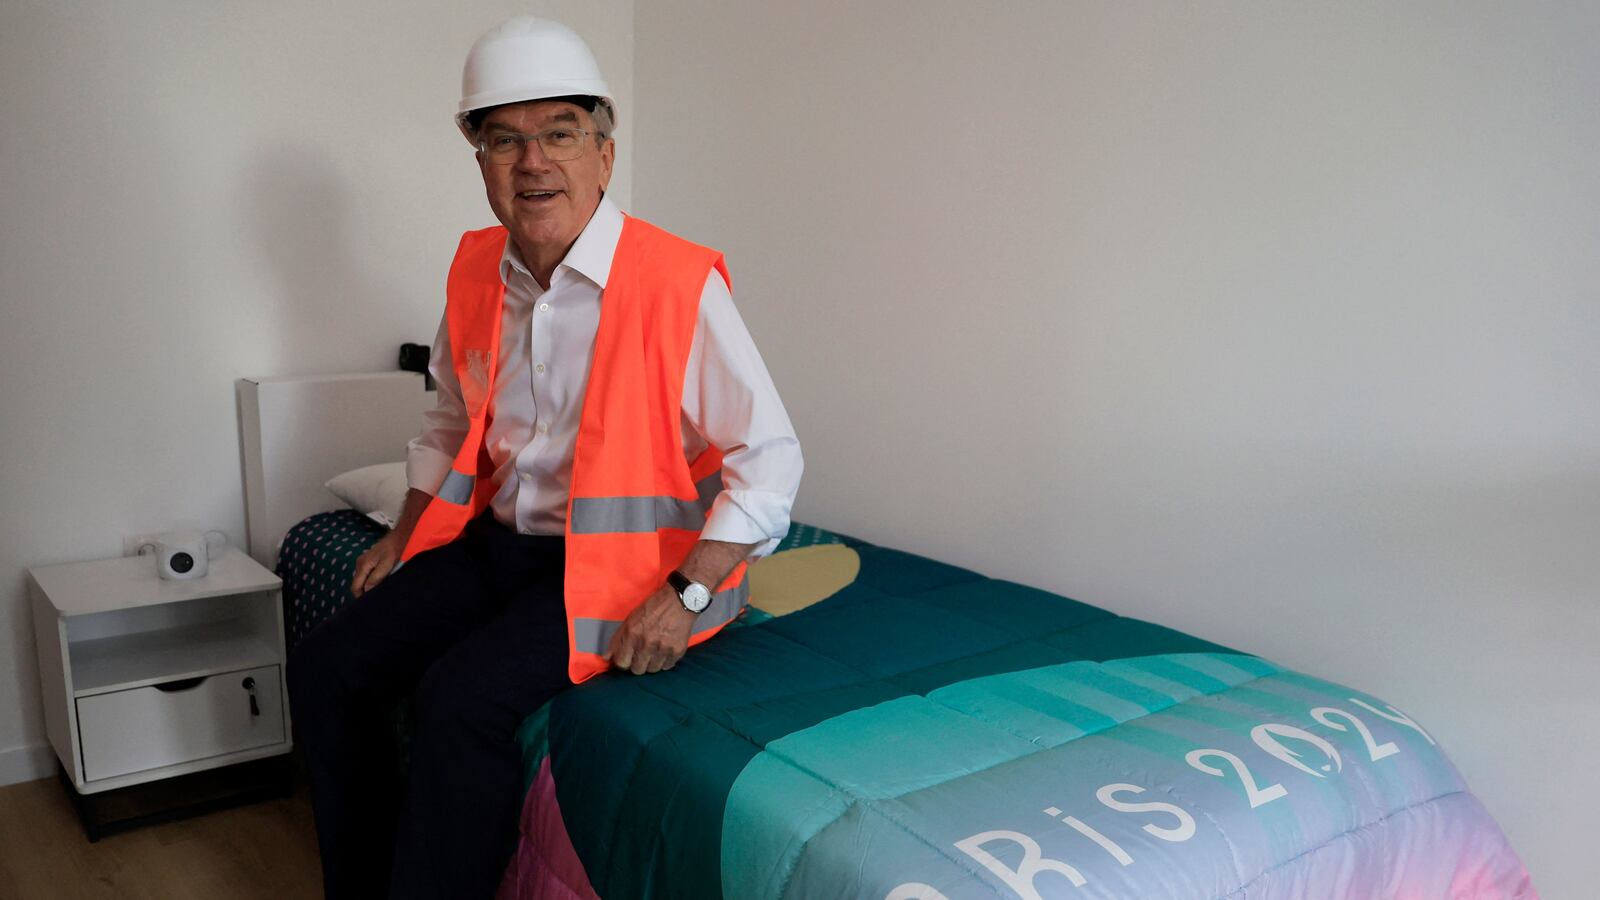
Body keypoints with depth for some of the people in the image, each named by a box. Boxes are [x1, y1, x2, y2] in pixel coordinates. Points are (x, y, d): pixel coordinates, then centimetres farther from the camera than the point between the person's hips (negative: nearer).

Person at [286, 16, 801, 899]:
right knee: (325, 666, -2)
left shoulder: (678, 285, -17)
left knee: (462, 696, -26)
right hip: (497, 538, 7)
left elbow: (770, 455, -16)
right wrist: (406, 534, 14)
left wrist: (688, 595, -22)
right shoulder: (475, 270, 4)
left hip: (617, 556, -7)